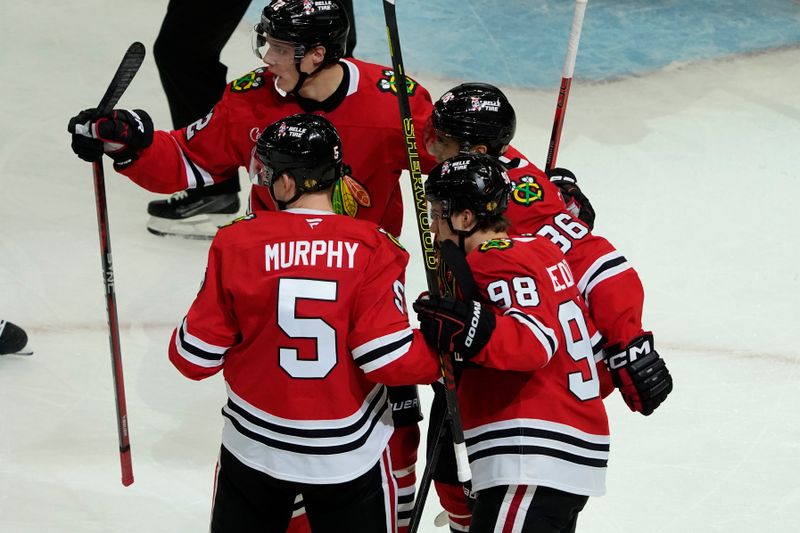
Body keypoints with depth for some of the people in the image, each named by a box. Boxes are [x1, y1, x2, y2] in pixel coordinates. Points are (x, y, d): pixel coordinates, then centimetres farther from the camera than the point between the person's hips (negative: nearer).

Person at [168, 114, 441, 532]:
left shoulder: (237, 243, -12)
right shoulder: (372, 250, -15)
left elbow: (197, 357, -7)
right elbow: (389, 360, -19)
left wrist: (180, 345, 15)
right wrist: (438, 357, 0)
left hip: (255, 448, 1)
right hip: (350, 452, -1)